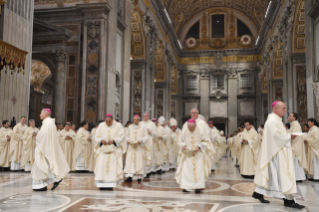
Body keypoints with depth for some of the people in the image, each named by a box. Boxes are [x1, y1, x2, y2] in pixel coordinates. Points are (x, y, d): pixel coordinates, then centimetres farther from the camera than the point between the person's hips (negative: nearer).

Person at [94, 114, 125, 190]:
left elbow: (122, 137, -4)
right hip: (103, 149, 2)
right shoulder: (101, 126, 7)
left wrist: (114, 140, -19)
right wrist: (101, 140, -15)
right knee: (101, 166, -6)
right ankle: (102, 184, -4)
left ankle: (111, 185, -5)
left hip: (114, 150, -2)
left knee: (113, 166, -8)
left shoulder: (118, 126, 1)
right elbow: (96, 137, 6)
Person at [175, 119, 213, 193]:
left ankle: (198, 187, -1)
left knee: (198, 170, -7)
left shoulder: (200, 131, -11)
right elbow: (180, 141, 5)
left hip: (198, 154, -1)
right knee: (186, 170, -7)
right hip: (187, 154, 1)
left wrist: (199, 146, -17)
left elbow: (206, 141, -2)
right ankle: (186, 187, -3)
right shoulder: (184, 132, -6)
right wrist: (183, 145, -16)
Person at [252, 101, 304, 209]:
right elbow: (276, 135, -22)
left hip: (279, 151, 11)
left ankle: (258, 193, 18)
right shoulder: (272, 121, -15)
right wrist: (289, 137, -12)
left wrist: (289, 136, 7)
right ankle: (288, 200, -5)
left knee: (270, 174, 12)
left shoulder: (277, 120, 18)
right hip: (276, 151, -11)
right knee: (282, 174, -8)